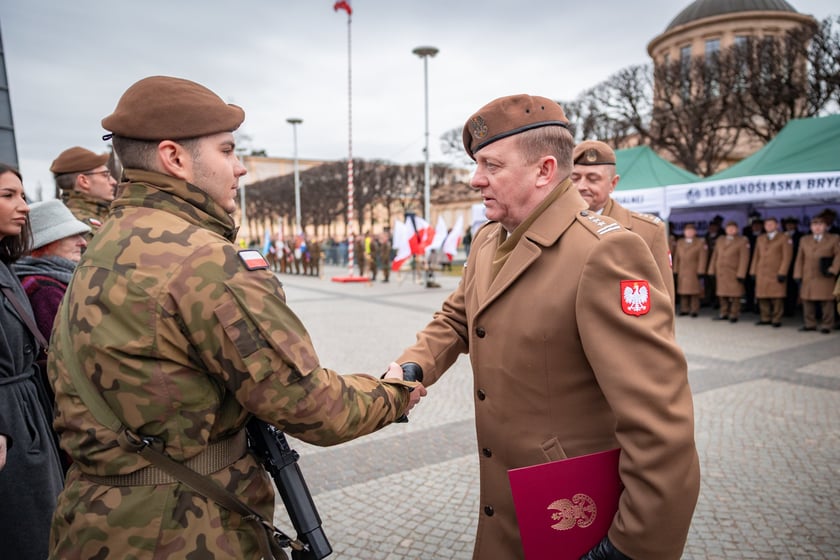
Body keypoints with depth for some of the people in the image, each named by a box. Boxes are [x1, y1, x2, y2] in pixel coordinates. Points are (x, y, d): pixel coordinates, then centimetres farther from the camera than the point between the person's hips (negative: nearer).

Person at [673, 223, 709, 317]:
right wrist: (675, 270, 6)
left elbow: (703, 259, -5)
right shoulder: (679, 242, 13)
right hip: (682, 272, 4)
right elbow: (677, 257, 12)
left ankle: (694, 310, 5)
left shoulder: (701, 243, 0)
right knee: (683, 291, 5)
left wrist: (700, 272, -12)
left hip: (694, 272, -4)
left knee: (694, 291, 0)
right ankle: (684, 309, 11)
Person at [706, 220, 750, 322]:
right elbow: (714, 256, 13)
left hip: (734, 273, -5)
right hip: (720, 273, 5)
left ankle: (734, 315, 8)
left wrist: (741, 274, -14)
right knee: (722, 294, 9)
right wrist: (712, 270, 7)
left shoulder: (742, 241, -2)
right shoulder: (719, 241, 13)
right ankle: (724, 313, 18)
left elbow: (744, 259, -8)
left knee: (734, 295, -1)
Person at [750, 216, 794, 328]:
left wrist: (782, 272, -12)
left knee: (777, 298, -3)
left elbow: (787, 257, -4)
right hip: (761, 273, 5)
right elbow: (756, 256, 17)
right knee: (763, 297, 4)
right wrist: (753, 271, 9)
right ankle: (765, 318, 12)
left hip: (776, 274, -4)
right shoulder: (760, 239, 17)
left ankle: (776, 320, 3)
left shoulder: (785, 238, 2)